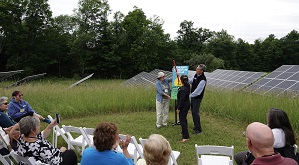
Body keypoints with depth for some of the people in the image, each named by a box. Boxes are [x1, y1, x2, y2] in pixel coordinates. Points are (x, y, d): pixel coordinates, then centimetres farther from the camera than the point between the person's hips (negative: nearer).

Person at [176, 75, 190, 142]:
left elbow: (182, 100, -25)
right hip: (187, 104, 10)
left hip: (183, 106, -10)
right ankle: (184, 132, 40)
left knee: (182, 120, -6)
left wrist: (178, 108, -17)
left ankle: (186, 137, -6)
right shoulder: (187, 85, -1)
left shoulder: (183, 89, -28)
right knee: (184, 119, 24)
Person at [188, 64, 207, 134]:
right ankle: (196, 126, 31)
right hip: (193, 96, 9)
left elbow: (197, 91, -25)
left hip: (197, 98, -9)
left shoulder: (203, 80, -24)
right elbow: (190, 81, 17)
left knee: (195, 112, -7)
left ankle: (198, 129, 4)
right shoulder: (196, 75, 2)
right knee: (193, 111, 16)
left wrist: (189, 96, -21)